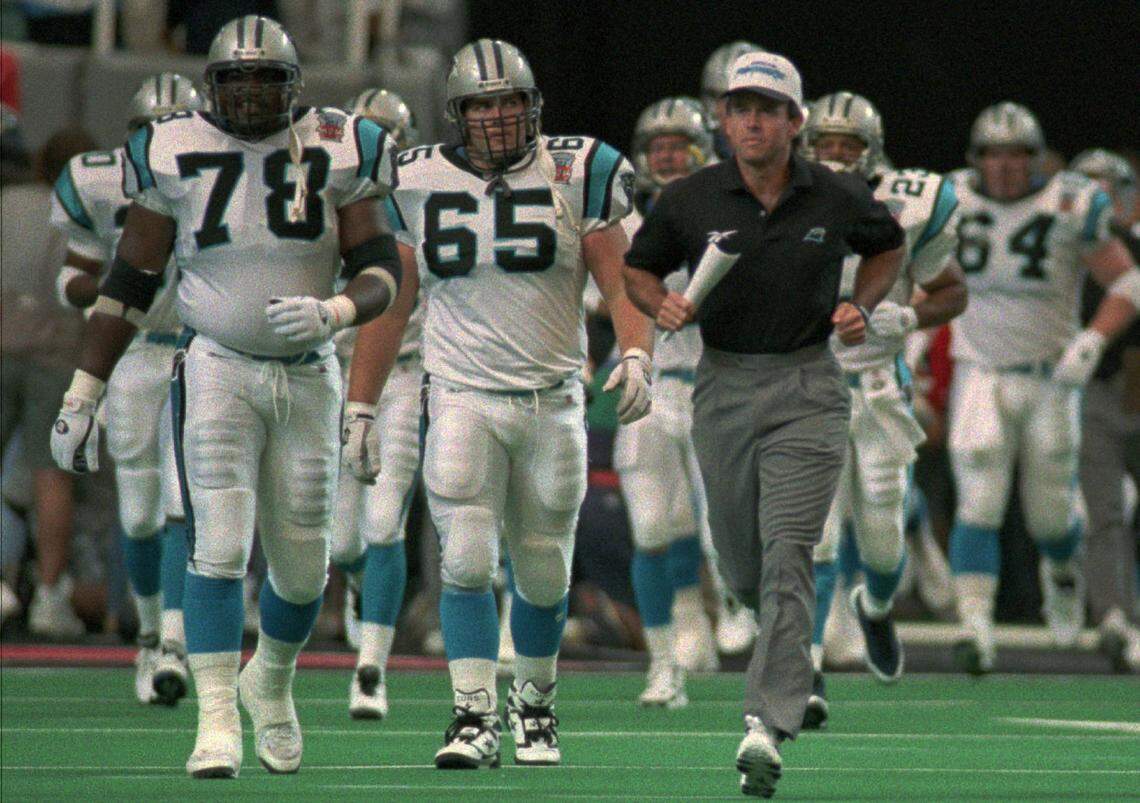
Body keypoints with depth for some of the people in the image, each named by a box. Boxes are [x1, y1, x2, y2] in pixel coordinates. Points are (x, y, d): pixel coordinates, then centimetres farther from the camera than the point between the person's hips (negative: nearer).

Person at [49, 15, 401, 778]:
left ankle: (272, 680, 36)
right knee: (220, 543, -15)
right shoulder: (176, 156, -3)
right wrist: (82, 393, 3)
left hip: (308, 375, 2)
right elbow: (128, 285, 4)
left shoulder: (336, 153, -1)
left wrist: (333, 312, -24)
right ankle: (218, 721, -14)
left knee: (303, 564, 7)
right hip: (216, 369, -2)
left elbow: (383, 271, -2)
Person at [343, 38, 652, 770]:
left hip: (553, 401, 0)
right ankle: (474, 717, -12)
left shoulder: (577, 176, -1)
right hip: (463, 398, 0)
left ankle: (534, 704, 30)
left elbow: (623, 286, -2)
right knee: (467, 559, -13)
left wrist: (636, 355, -21)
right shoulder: (419, 186, 3)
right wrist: (359, 407, 8)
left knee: (544, 574, 8)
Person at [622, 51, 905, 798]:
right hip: (723, 388, 3)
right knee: (744, 571, 10)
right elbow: (638, 268, 13)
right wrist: (663, 305, -8)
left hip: (807, 389, -2)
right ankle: (793, 651, 45)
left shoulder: (839, 198, -3)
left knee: (787, 554, -16)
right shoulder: (689, 200, -2)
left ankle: (768, 725, -24)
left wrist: (862, 305, 1)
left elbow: (888, 246, 18)